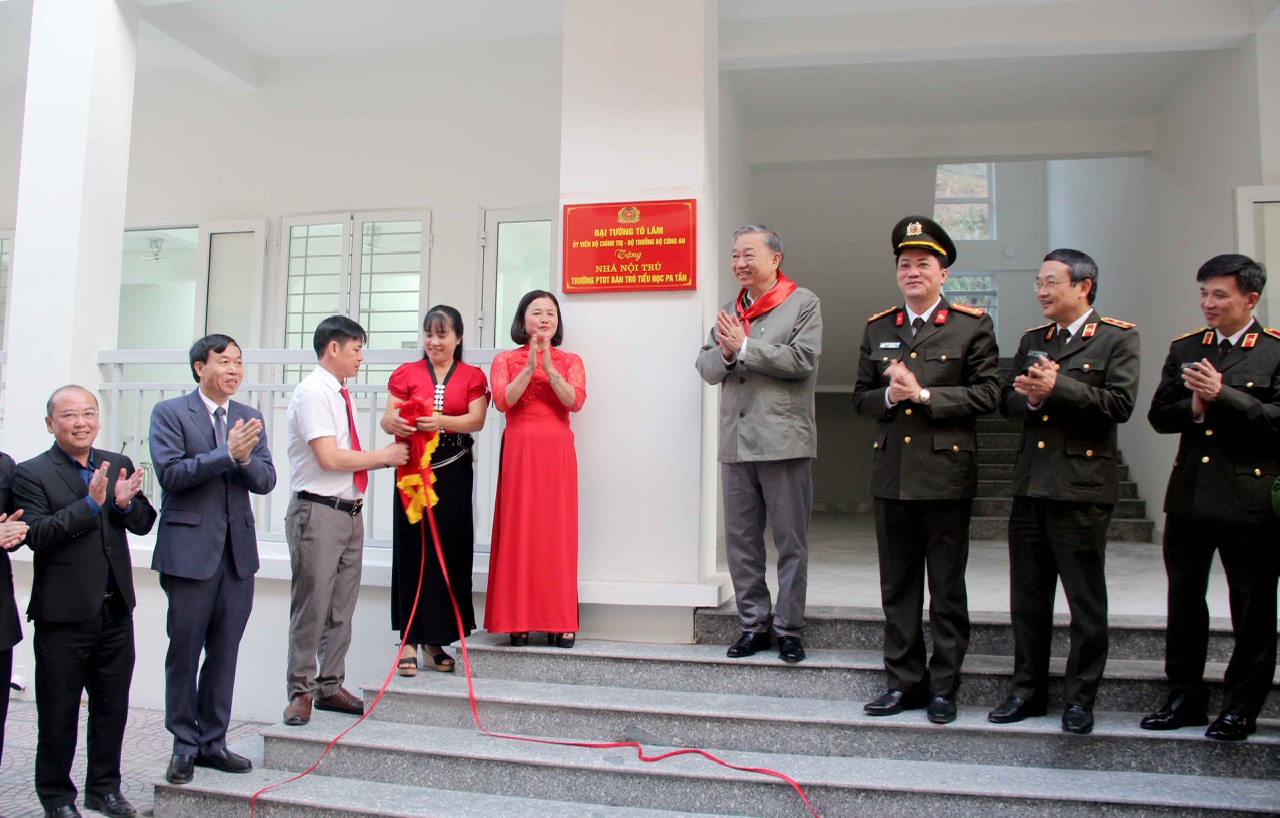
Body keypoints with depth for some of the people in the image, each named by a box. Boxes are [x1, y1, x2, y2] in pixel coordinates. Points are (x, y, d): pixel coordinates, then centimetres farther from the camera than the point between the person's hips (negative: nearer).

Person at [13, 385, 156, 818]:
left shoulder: (118, 465, 8)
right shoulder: (31, 473, -6)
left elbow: (144, 523, 5)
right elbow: (37, 535, -17)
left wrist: (126, 503, -15)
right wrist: (90, 503, -24)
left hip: (116, 610, 5)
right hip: (64, 615, -4)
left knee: (113, 706, 15)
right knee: (58, 713, 9)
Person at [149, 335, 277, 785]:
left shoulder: (249, 417, 10)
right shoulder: (169, 412, -2)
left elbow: (265, 481, 3)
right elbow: (170, 473, -14)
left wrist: (246, 458, -17)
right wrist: (227, 453, -21)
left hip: (238, 552, 4)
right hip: (190, 550, -4)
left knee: (224, 655, 10)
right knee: (184, 653, 6)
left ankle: (213, 742, 23)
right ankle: (184, 746, 20)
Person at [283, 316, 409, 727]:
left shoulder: (340, 394, 15)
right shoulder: (312, 392, -11)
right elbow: (329, 457, -19)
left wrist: (386, 455, 4)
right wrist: (382, 456, -10)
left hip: (350, 511, 9)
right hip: (318, 512, -9)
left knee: (342, 607, 13)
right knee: (312, 607, -1)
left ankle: (330, 686, 25)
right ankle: (301, 692, 12)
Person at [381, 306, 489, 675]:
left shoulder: (472, 376, 9)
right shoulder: (407, 373, 9)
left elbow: (476, 420, -6)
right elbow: (388, 419, 0)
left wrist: (442, 421, -25)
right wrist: (395, 423, -24)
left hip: (453, 474, 1)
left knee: (450, 551, 1)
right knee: (412, 550, -2)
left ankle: (436, 639, 14)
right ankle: (410, 640, 5)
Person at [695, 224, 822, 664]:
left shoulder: (803, 303, 2)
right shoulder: (730, 310, 18)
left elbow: (802, 360, -12)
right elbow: (707, 367, 13)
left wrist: (744, 346, -11)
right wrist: (724, 351, -9)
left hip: (783, 440, -5)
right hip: (736, 441, 5)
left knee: (791, 541, 2)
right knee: (740, 540, 8)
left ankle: (789, 628, 12)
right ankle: (753, 625, 19)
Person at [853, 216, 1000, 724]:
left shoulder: (972, 326, 1)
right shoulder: (877, 328, 13)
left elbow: (988, 393, -7)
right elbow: (860, 397, 13)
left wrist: (924, 394, -15)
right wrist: (889, 397, -8)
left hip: (946, 474, -4)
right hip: (891, 475, 4)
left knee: (948, 590, 5)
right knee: (897, 588, 10)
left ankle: (943, 688, 18)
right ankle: (904, 682, 22)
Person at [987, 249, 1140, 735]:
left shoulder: (1117, 338, -1)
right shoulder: (1031, 340, 17)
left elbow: (1120, 403, -14)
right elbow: (1007, 400, 10)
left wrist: (1058, 388, -19)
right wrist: (1031, 398, -11)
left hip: (1082, 486, -5)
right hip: (1030, 486, 6)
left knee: (1085, 600, 4)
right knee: (1027, 597, 11)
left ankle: (1080, 698, 17)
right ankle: (1028, 690, 23)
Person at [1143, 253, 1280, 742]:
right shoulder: (1184, 348, 11)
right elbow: (1159, 415, 5)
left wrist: (1221, 396, -21)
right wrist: (1195, 408, -14)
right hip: (1189, 495, 5)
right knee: (1184, 600, 12)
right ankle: (1185, 696, 24)